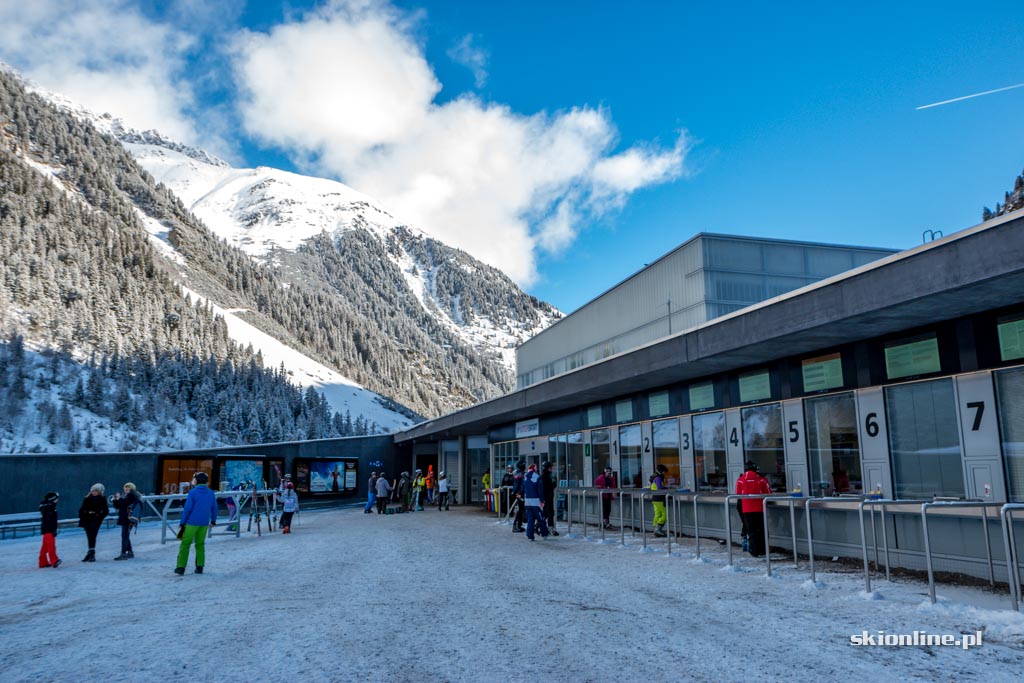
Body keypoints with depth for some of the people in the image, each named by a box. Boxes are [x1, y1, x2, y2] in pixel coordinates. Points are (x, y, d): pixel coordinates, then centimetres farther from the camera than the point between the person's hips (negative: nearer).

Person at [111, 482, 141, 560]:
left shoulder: (132, 495, -8)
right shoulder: (126, 496, 20)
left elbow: (125, 503, -21)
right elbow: (118, 506, 22)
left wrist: (119, 498, -10)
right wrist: (115, 500, 7)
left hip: (128, 519, -10)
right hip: (124, 519, 10)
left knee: (124, 536, -13)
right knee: (126, 536, 15)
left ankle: (123, 554, -15)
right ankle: (130, 552, 24)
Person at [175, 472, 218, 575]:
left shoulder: (193, 492, -9)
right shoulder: (211, 493, 6)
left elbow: (187, 508, -12)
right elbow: (214, 508, 11)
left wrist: (182, 522, -6)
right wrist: (213, 520, 24)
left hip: (192, 523, -4)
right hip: (204, 524, 5)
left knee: (185, 544, 4)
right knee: (200, 544, 14)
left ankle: (180, 567, 3)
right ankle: (200, 567, 13)